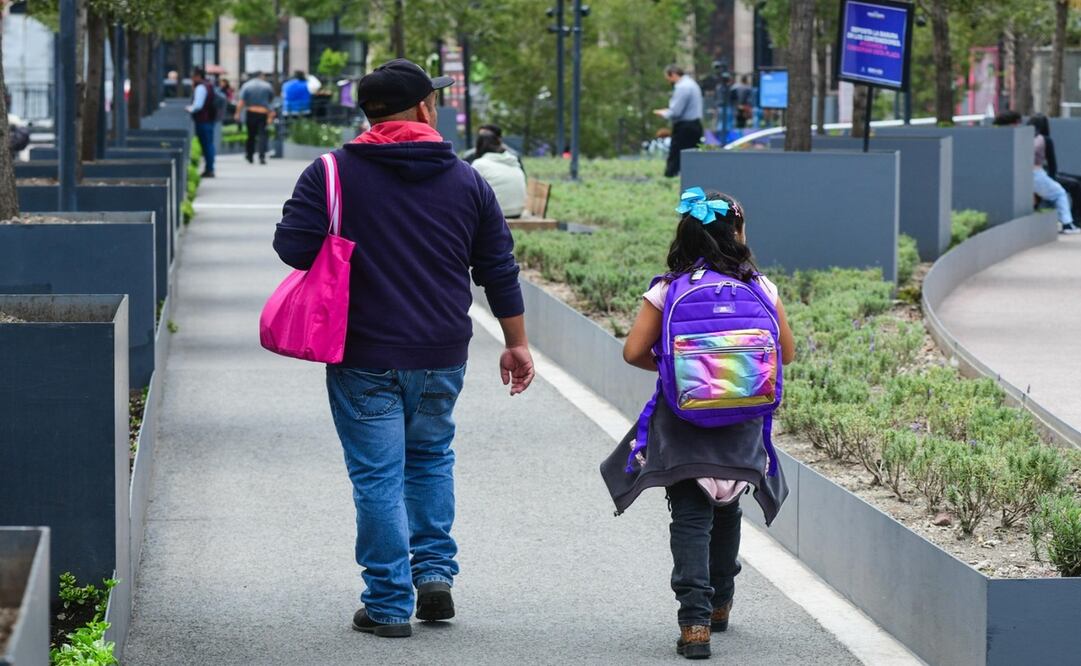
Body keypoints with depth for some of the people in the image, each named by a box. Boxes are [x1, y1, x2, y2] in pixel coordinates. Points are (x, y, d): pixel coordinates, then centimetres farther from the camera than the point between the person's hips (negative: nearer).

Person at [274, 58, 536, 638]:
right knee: (430, 457, 23)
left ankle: (388, 603, 4)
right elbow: (499, 269, 8)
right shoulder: (465, 180, 4)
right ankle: (435, 571, 16)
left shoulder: (332, 174, -6)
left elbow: (292, 246, -9)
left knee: (378, 475, 1)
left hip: (364, 354, -3)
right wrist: (516, 344, 18)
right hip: (441, 354, 3)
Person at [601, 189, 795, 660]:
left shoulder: (667, 290, -5)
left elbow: (634, 352, -9)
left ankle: (695, 619, -17)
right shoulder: (760, 287, -1)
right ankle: (720, 604, 37)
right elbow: (786, 351, 5)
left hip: (683, 425, -2)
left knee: (691, 517, -2)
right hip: (742, 424, 2)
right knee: (727, 509, 22)